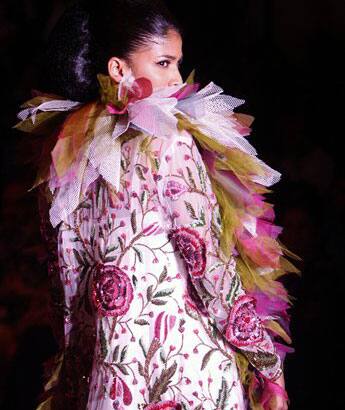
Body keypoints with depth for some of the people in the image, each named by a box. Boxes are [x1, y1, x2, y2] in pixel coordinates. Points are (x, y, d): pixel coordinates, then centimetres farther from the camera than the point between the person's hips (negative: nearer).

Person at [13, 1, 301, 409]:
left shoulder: (62, 146, 4)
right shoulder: (167, 139, -14)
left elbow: (64, 267, 9)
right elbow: (208, 256, -13)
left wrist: (73, 348, 19)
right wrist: (259, 349, -4)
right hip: (180, 341, -6)